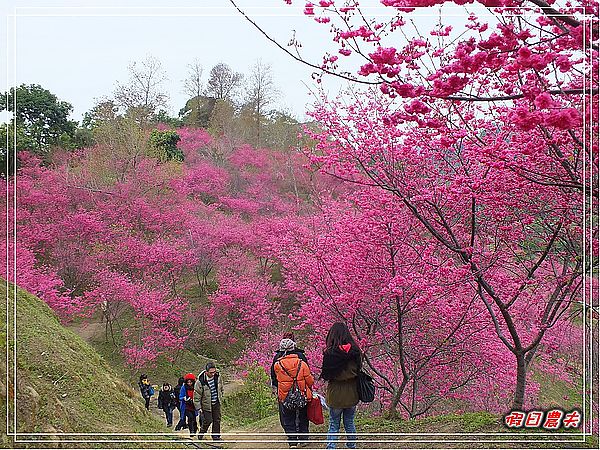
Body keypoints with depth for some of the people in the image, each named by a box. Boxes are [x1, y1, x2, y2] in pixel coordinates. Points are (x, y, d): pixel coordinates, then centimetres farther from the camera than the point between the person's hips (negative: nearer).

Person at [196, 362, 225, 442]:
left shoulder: (217, 376, -10)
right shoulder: (201, 381, -25)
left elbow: (221, 387, 12)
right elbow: (197, 394, -15)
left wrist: (221, 397, 19)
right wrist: (198, 407, -12)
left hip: (217, 403, 5)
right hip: (207, 404, -5)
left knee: (217, 419, 6)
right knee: (208, 420, -4)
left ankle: (216, 436, 17)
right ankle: (201, 433, 21)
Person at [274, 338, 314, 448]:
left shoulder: (277, 365, -11)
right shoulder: (302, 364, -12)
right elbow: (310, 381, -5)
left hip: (285, 397, 0)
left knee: (288, 420, 13)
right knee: (303, 418, 19)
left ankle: (292, 441, 11)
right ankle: (303, 439, 24)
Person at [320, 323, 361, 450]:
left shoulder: (329, 352, -17)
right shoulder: (355, 350, -8)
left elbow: (325, 375, -10)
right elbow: (359, 369, 4)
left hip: (335, 393, -3)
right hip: (351, 392, 3)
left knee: (333, 424, 7)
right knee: (350, 422, 18)